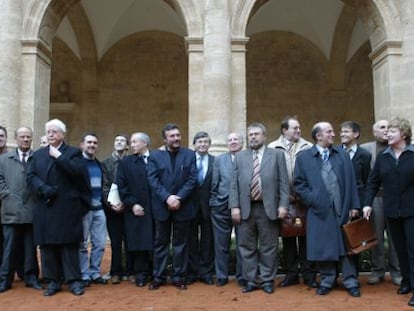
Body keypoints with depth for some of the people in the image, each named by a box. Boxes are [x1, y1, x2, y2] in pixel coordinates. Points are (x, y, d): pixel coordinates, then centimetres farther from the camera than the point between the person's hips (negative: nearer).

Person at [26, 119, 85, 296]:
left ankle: (74, 280, 7)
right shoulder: (37, 154, 16)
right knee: (47, 245, 6)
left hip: (67, 207, -4)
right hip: (45, 208, 4)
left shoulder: (73, 152, 5)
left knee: (69, 244, 0)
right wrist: (44, 189, -12)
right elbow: (30, 177, 5)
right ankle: (52, 281, 15)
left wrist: (59, 156, -10)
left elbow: (78, 171, -14)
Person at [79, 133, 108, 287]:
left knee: (99, 243, 7)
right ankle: (84, 275, 12)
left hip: (99, 208, 6)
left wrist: (103, 202, 9)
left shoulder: (99, 164, 17)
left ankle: (95, 273, 18)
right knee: (82, 244, 3)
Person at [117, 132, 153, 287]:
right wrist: (132, 204, -8)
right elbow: (121, 187, 1)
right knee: (137, 242, 3)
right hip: (136, 209, 1)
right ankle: (141, 274, 14)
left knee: (155, 242, 4)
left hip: (155, 209, -1)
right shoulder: (126, 162, 7)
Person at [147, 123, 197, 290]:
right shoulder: (155, 156, 4)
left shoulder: (190, 154, 4)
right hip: (161, 206, 0)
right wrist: (167, 198, -17)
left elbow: (192, 179, -3)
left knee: (181, 243, 7)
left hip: (183, 206, 0)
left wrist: (178, 198, -14)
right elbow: (152, 180, -5)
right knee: (160, 243, 8)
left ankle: (179, 277, 17)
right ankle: (158, 277, 17)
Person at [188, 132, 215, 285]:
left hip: (208, 205, 0)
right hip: (191, 205, 0)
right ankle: (192, 272, 18)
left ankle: (206, 272, 17)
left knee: (207, 240, 7)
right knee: (192, 240, 7)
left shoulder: (215, 161, 3)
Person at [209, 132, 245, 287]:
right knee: (221, 243, 8)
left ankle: (242, 276, 18)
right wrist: (213, 203, 5)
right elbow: (214, 184, 8)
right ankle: (221, 275, 20)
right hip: (222, 207, 2)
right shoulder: (219, 160, 9)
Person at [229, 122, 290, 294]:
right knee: (247, 247, 8)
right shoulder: (240, 157, 12)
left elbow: (283, 182, 1)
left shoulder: (277, 154, 7)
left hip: (268, 208, -2)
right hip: (246, 208, 2)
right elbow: (234, 184, 6)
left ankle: (267, 280, 18)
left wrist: (283, 205, -7)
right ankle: (251, 280, 19)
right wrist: (234, 206, -3)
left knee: (268, 247, 6)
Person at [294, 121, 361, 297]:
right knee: (323, 248, 6)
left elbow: (351, 181, 5)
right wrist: (312, 200, -9)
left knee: (346, 246, 7)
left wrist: (354, 205, -1)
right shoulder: (303, 157, 2)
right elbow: (299, 184, 1)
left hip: (342, 208, 2)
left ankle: (350, 282, 17)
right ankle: (327, 281, 20)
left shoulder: (342, 154, 8)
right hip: (319, 210, -1)